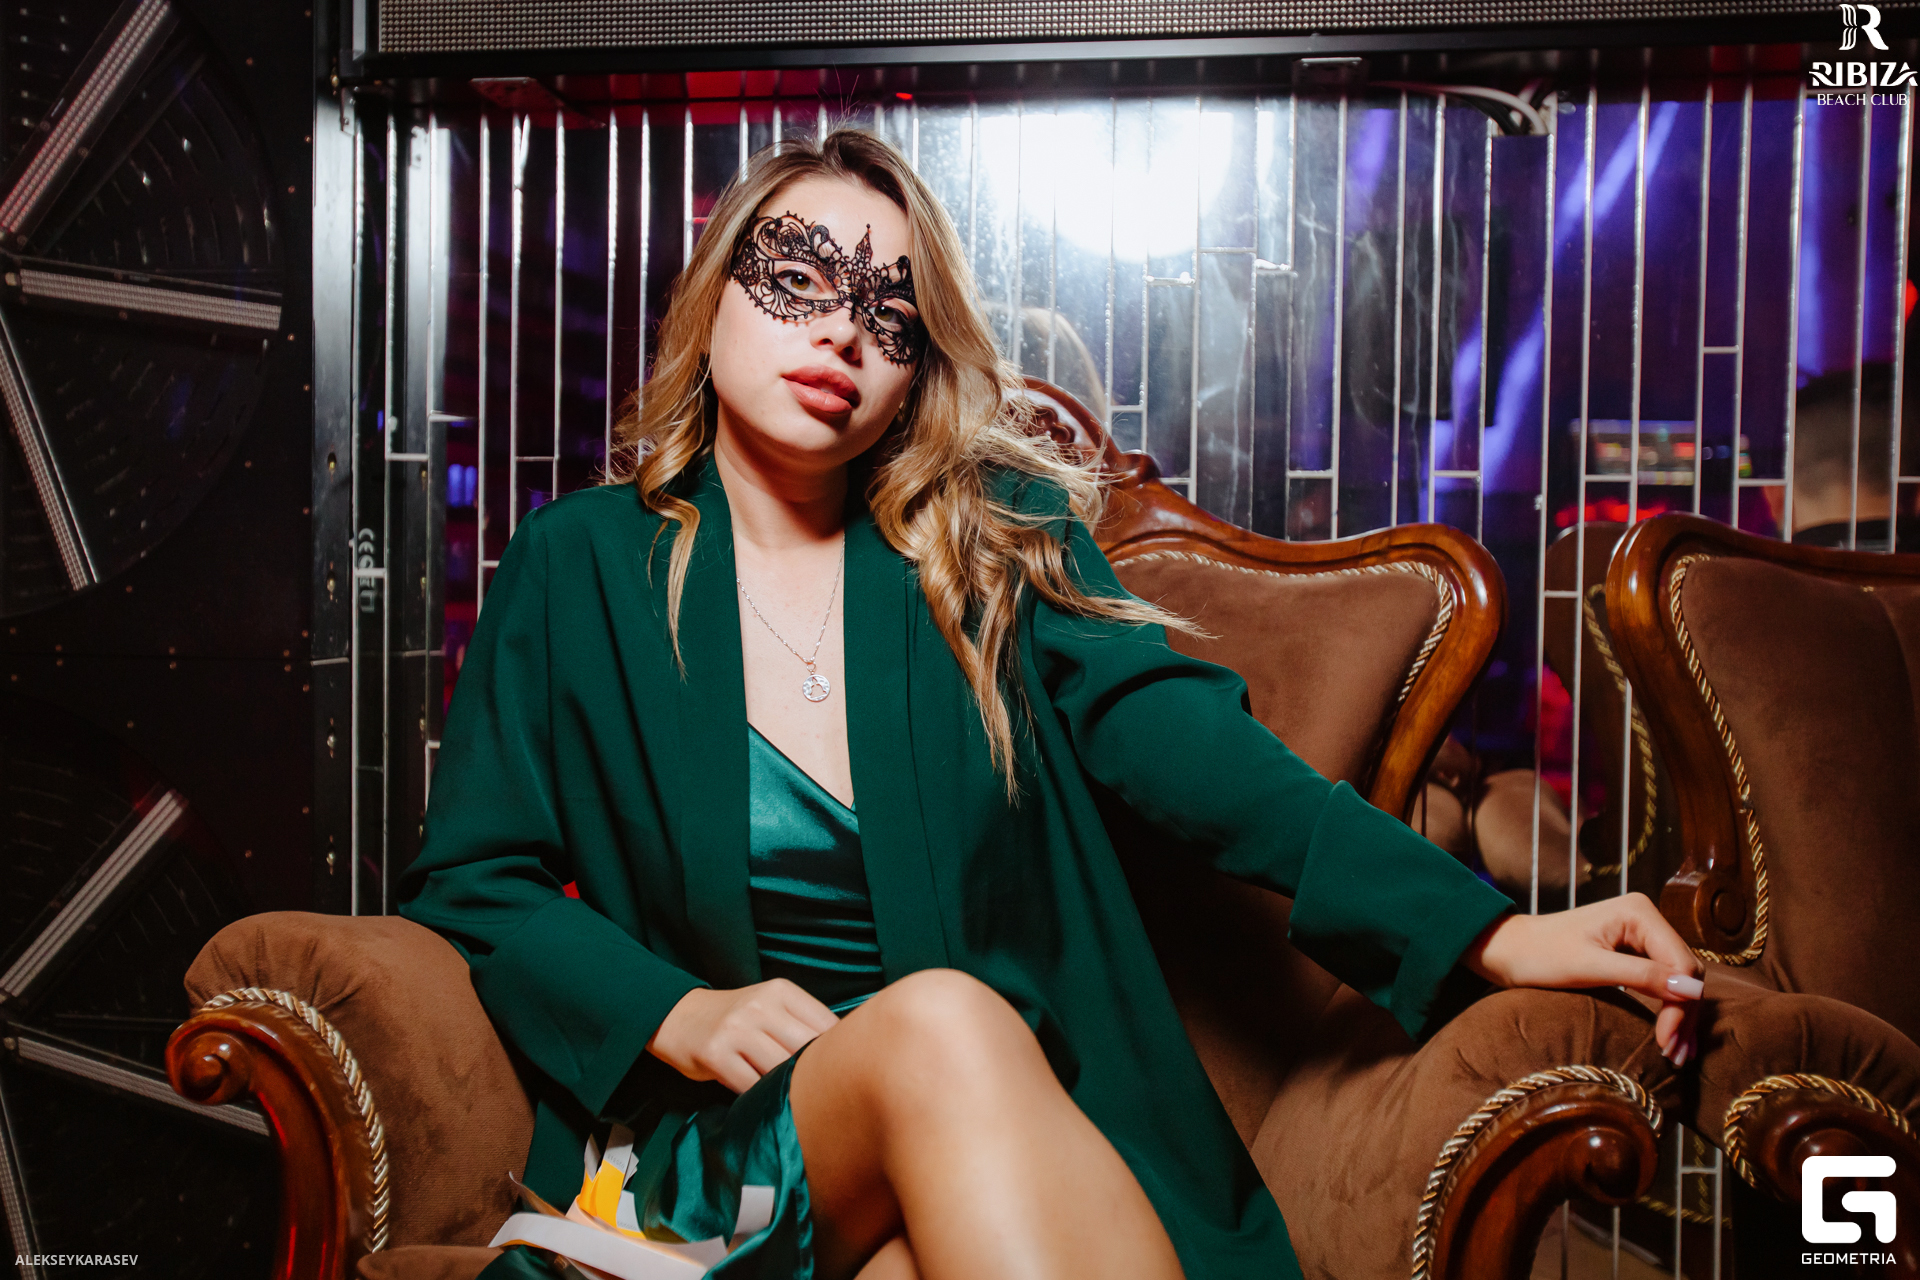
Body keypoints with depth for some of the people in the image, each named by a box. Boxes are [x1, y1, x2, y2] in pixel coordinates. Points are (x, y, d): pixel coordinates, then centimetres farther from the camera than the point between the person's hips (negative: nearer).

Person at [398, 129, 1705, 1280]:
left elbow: (1197, 750, -6)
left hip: (1027, 1133, 0)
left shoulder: (996, 541, 6)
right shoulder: (579, 566, 6)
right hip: (725, 1144, 1)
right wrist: (677, 1013, -11)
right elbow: (467, 881, 7)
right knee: (941, 1020, -33)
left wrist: (1490, 932, -19)